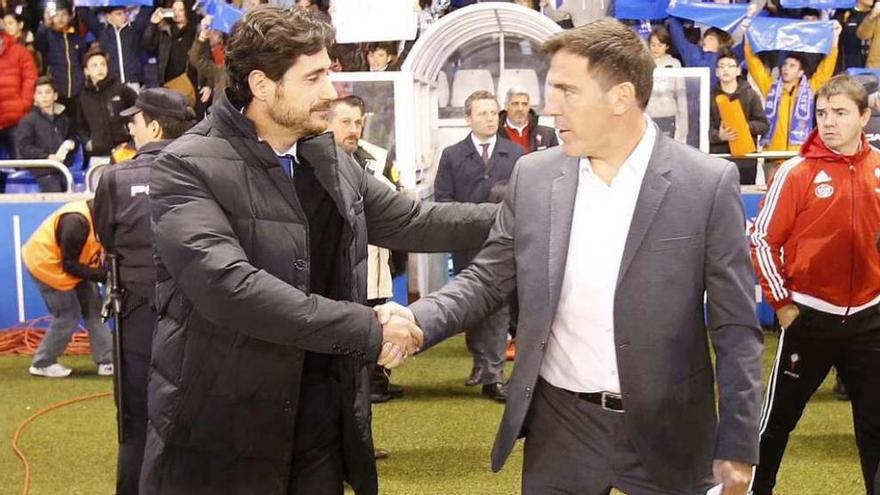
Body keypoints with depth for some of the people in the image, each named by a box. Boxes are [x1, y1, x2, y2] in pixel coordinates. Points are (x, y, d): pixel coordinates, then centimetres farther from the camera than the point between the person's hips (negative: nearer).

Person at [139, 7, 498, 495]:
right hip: (222, 428, -6)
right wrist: (366, 330, -26)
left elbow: (411, 221, 17)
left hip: (321, 415, 6)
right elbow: (227, 285, -28)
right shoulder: (187, 167, -15)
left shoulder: (329, 161, 7)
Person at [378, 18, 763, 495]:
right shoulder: (533, 176, 0)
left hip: (665, 435, -2)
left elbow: (734, 328, -6)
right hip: (559, 428, 3)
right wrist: (416, 319, -12)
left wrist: (737, 447, -7)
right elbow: (486, 281, 6)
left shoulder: (707, 183, -9)